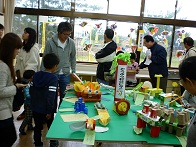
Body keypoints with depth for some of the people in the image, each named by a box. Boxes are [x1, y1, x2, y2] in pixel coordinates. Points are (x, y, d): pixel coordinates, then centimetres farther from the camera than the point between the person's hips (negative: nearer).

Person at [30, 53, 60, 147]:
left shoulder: (36, 75, 0)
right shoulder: (53, 78, -19)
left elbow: (31, 91, 6)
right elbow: (51, 96, -25)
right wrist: (49, 111, -19)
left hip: (35, 108, 5)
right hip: (46, 110, -4)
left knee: (37, 127, 16)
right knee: (51, 126, 17)